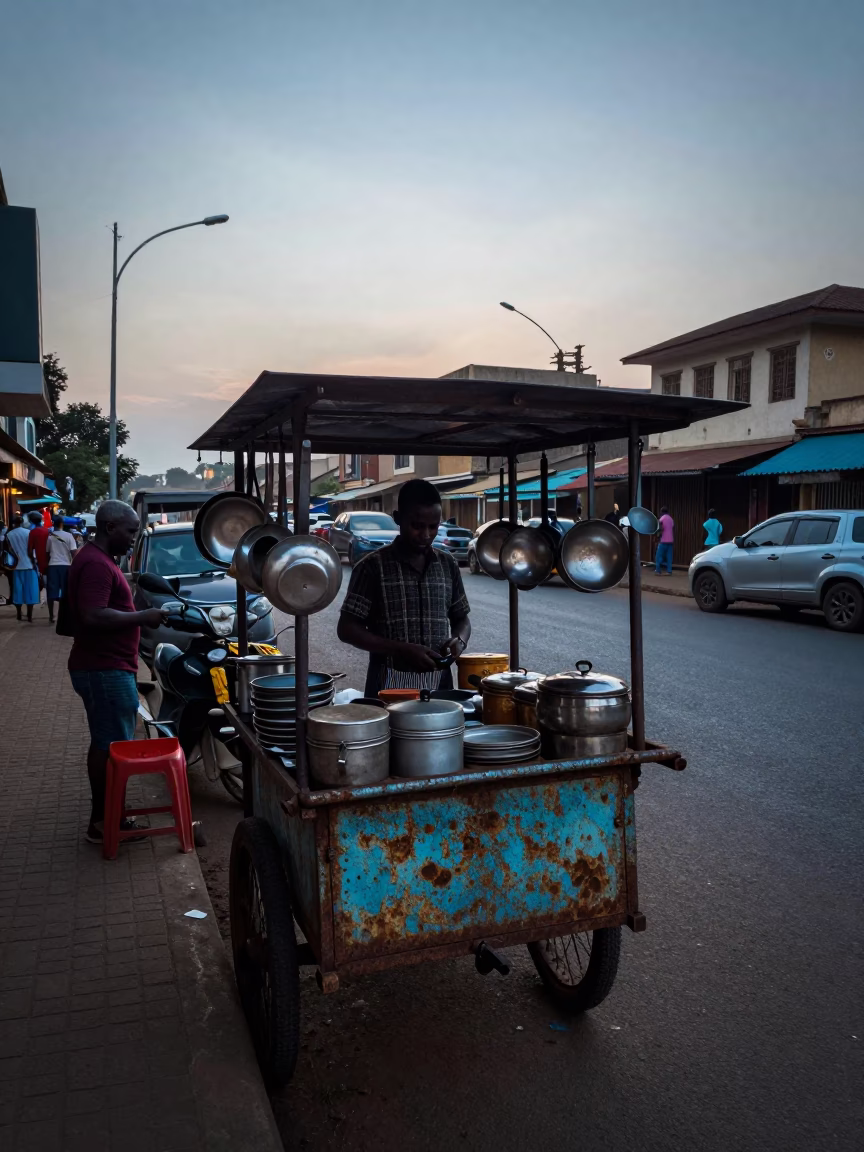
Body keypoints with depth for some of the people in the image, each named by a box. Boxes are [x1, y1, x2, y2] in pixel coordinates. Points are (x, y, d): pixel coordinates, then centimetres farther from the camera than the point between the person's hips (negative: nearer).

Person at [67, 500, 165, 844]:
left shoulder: (97, 558, 16)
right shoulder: (96, 563, -19)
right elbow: (93, 616, -28)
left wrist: (138, 617, 14)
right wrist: (143, 617, -20)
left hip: (104, 667, 11)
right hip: (105, 670, -11)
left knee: (105, 744, 16)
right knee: (112, 747, -3)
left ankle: (104, 815, 25)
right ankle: (102, 822, 6)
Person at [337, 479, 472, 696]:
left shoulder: (447, 564, 6)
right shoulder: (373, 566, -7)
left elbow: (461, 619, 16)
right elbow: (347, 629, -8)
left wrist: (459, 641, -7)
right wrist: (403, 650, -19)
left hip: (439, 682, 4)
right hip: (390, 684, -3)